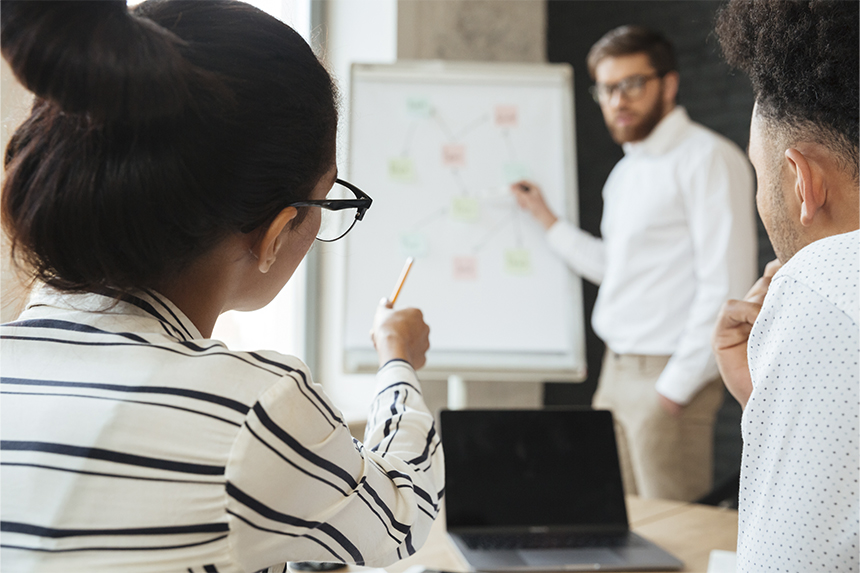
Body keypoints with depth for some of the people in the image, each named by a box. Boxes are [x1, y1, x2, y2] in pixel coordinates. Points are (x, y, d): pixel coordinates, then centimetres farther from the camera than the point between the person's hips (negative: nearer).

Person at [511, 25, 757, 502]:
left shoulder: (708, 159, -11)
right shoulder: (625, 172, 17)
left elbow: (726, 286, -17)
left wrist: (677, 385, -17)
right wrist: (547, 219, 23)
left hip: (668, 373, -8)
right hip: (618, 372, 8)